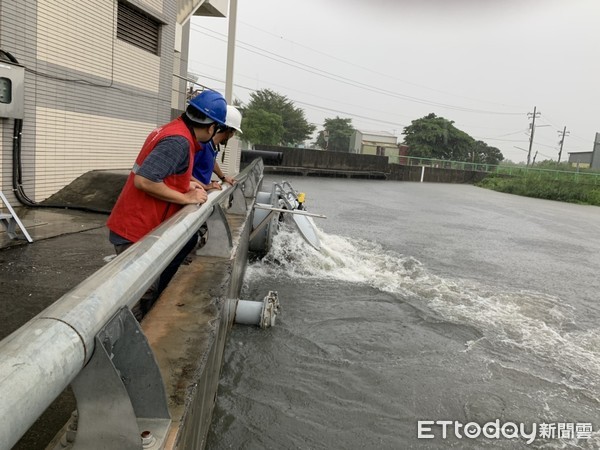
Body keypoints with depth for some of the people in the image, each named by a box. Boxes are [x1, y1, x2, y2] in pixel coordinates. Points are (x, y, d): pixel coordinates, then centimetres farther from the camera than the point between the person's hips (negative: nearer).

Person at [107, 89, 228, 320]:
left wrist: (187, 184, 11)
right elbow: (144, 181, -27)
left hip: (139, 225, 9)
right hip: (136, 231, -9)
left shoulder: (173, 130, 8)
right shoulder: (179, 141, -21)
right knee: (140, 296, -2)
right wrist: (187, 198, -18)